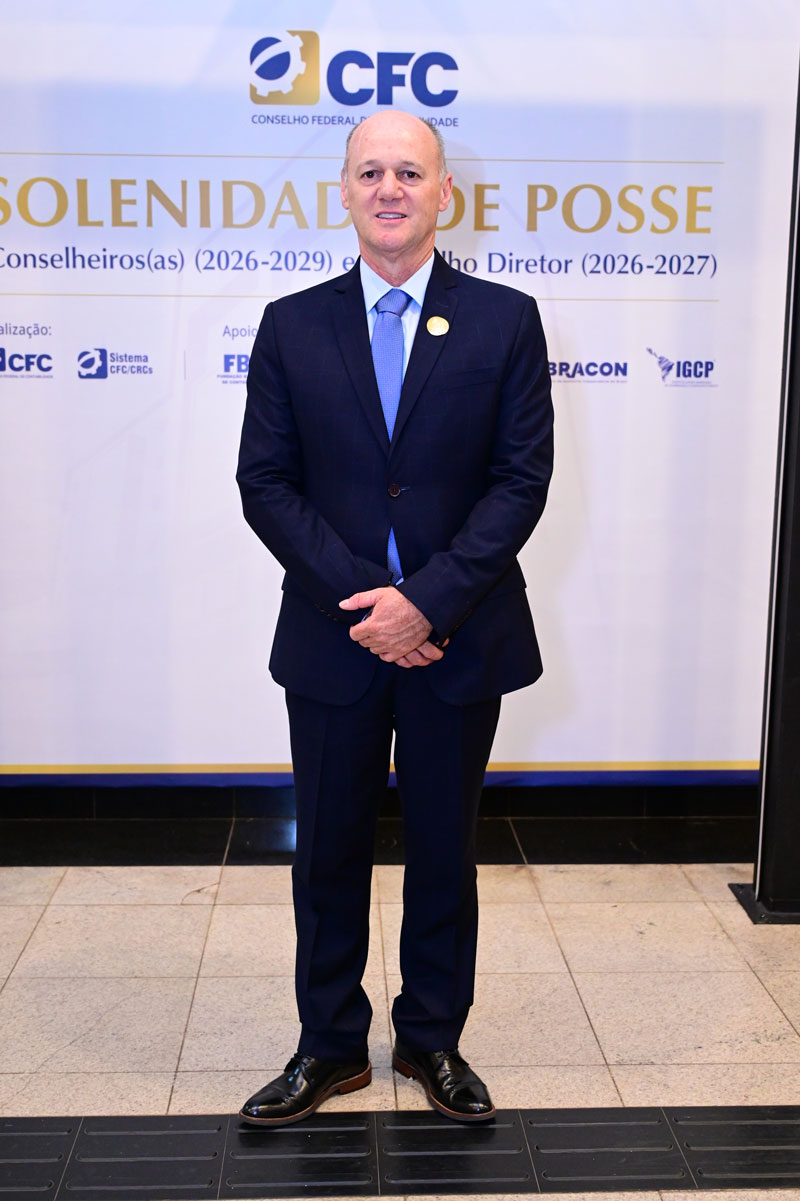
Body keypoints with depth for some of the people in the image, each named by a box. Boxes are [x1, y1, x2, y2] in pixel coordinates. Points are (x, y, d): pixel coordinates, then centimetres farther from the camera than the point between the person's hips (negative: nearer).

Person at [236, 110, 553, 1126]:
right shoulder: (292, 326, 3)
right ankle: (330, 1047, 31)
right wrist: (360, 597, -13)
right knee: (329, 852, 12)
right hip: (331, 639, 1)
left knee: (444, 851, 13)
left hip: (459, 642, 0)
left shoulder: (505, 321, 0)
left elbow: (523, 478, -6)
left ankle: (432, 1039, 33)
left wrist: (427, 600, -16)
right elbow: (264, 480, -2)